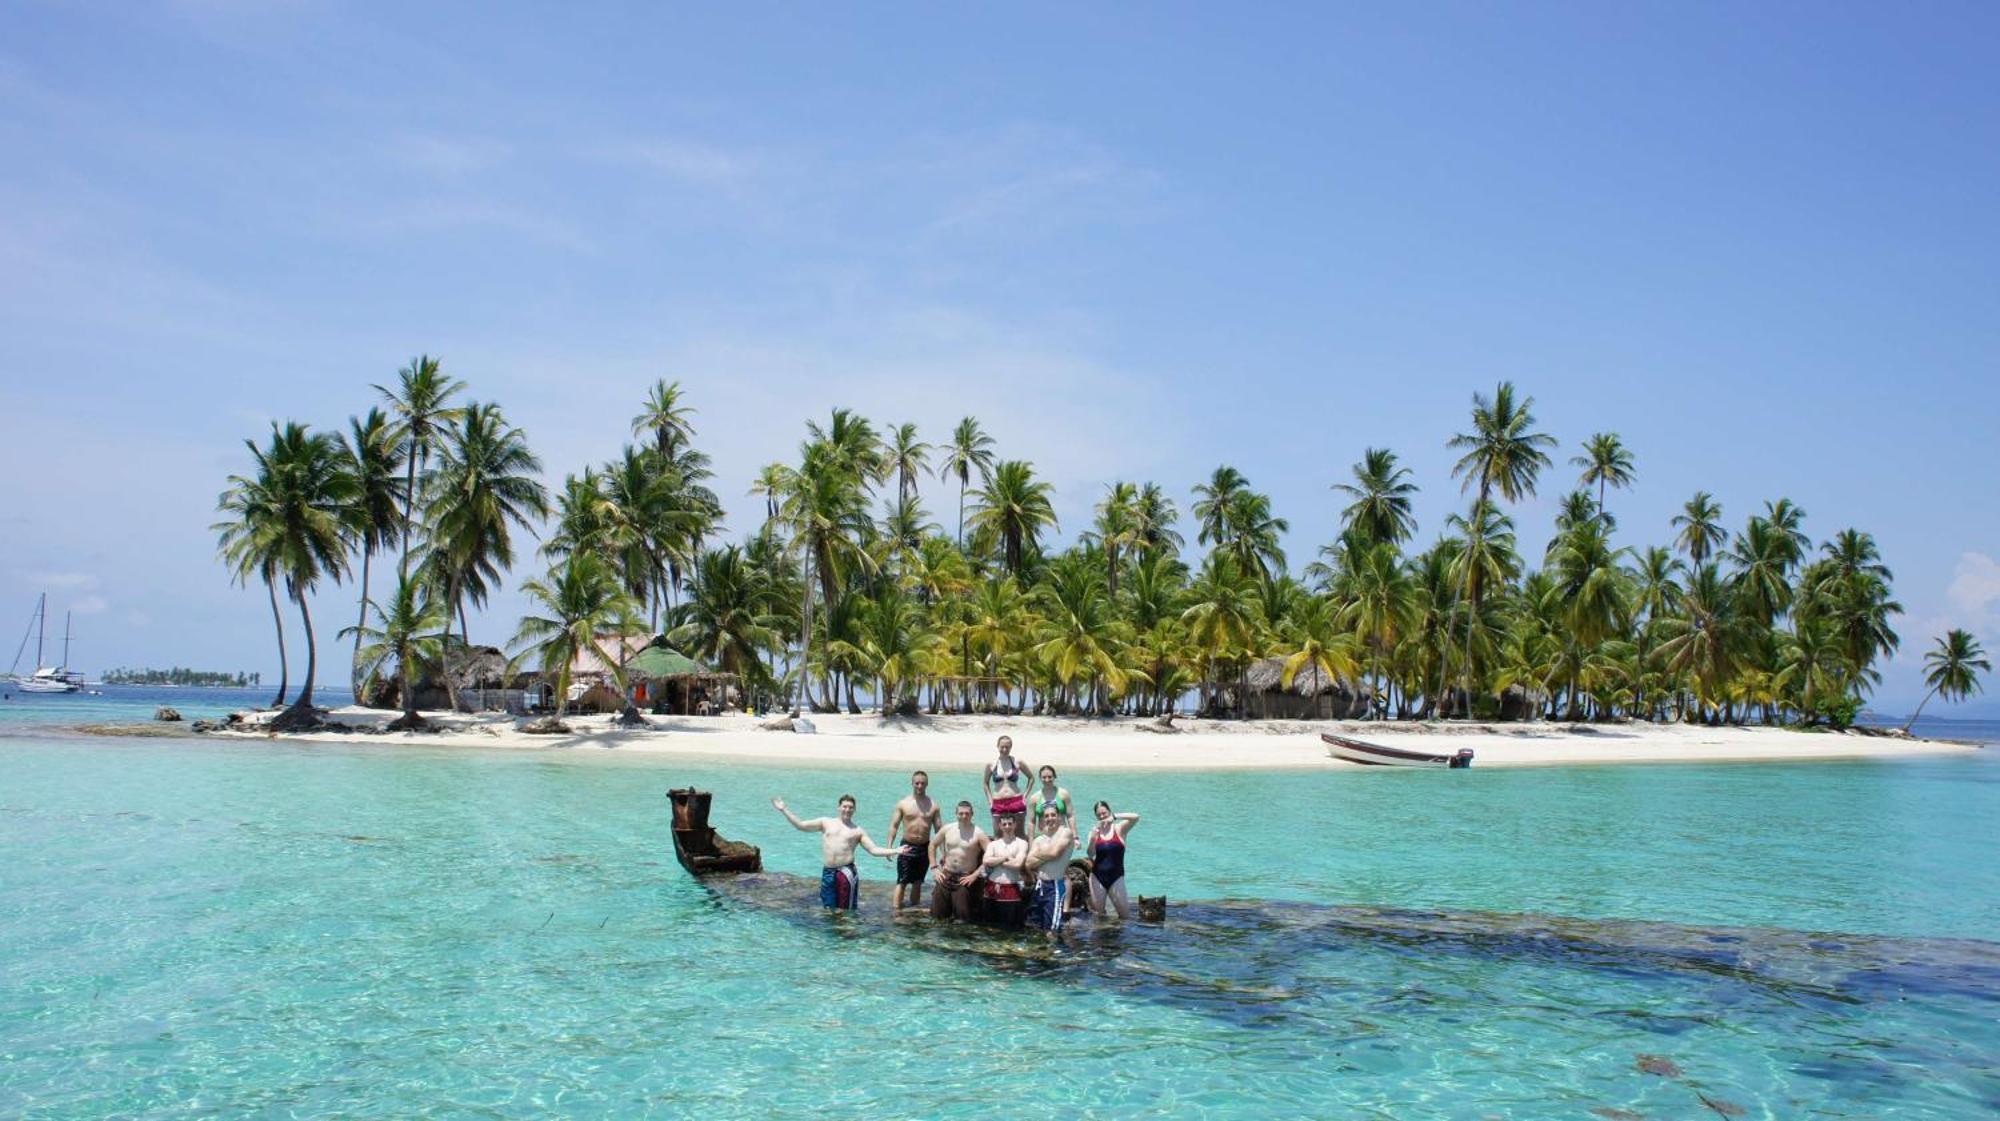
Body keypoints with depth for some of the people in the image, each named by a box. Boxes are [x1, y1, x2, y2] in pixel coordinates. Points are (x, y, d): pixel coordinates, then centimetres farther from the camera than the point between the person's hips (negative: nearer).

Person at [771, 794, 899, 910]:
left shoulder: (858, 831, 8)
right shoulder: (826, 823, 12)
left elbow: (874, 850, 3)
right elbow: (800, 826, 10)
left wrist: (895, 851, -9)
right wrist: (784, 810, 4)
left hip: (846, 872, -2)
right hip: (827, 872, 2)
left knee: (845, 911, -5)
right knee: (829, 909, 6)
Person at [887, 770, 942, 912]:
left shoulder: (933, 806, 4)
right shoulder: (903, 804, 0)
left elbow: (939, 829, 5)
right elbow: (894, 826, 0)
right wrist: (889, 846, -10)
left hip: (925, 847, 2)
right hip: (907, 847, -2)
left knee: (918, 882, 12)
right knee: (902, 882, -7)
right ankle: (896, 911, -8)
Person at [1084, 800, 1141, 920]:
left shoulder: (1119, 829, -1)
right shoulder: (1095, 831, 3)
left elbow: (1135, 817, -16)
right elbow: (1090, 854, -9)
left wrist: (1115, 816, -24)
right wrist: (1093, 839, -27)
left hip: (1116, 876, -1)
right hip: (1097, 876, 1)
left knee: (1125, 915, 0)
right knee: (1097, 914, 6)